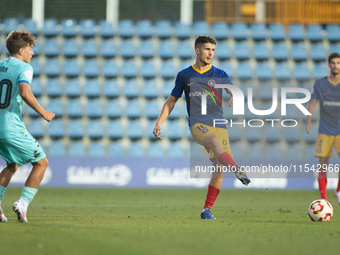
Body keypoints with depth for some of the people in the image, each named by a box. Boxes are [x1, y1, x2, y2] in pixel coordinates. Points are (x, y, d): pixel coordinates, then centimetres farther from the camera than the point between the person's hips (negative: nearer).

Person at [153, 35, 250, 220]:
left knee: (219, 168, -9)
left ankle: (207, 210, 3)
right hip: (198, 124, -2)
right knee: (214, 141, -36)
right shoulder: (184, 76, 13)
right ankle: (237, 170, -60)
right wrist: (159, 123, 11)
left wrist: (234, 97, -26)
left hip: (219, 124, 2)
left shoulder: (219, 75, 13)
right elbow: (171, 101, 20)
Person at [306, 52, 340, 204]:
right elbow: (312, 103, -1)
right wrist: (308, 121, -15)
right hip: (325, 131, 1)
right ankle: (323, 200, 6)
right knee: (323, 166, -2)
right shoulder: (320, 84, 3)